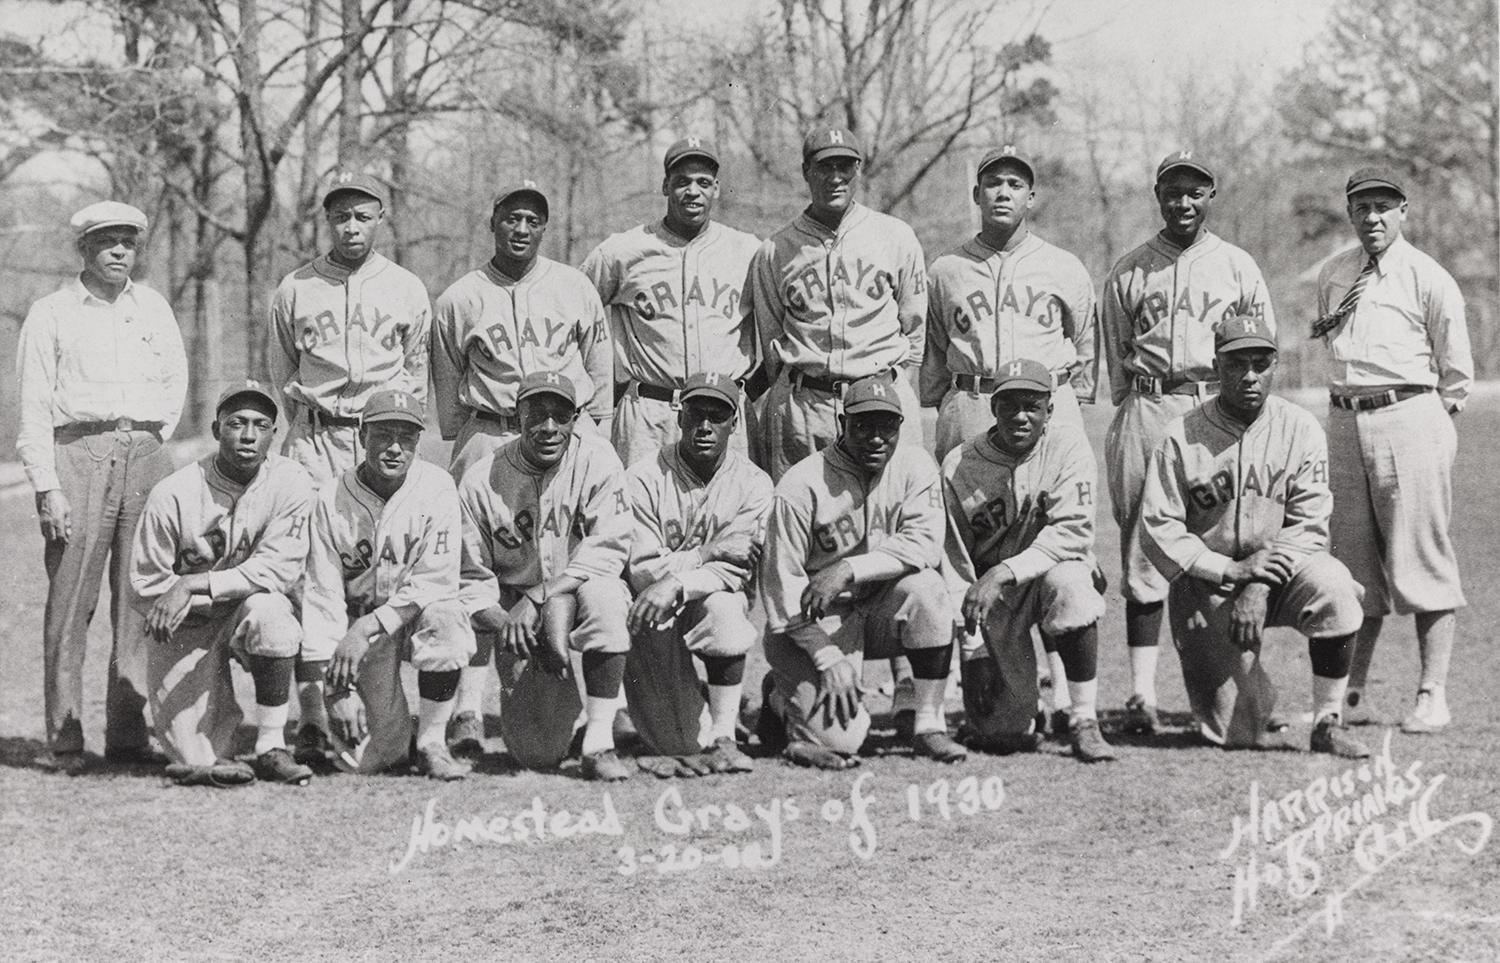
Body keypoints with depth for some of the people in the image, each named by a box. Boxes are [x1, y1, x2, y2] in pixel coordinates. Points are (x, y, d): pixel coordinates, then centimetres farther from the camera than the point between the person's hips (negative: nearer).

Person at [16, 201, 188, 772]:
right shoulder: (51, 315, 3)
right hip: (77, 455, -3)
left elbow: (176, 380, 26)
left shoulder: (153, 308, 15)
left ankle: (130, 733, 5)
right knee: (69, 600, -6)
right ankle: (63, 740, -4)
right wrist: (47, 487, -8)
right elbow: (33, 408, 0)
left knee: (140, 598, 1)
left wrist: (154, 441, 12)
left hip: (145, 454, 4)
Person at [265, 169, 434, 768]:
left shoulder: (407, 290, 12)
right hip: (314, 437, 0)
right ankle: (313, 715, -11)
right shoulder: (295, 289, 10)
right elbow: (280, 369, 16)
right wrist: (307, 421, 10)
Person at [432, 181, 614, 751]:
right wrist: (459, 446, 9)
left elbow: (600, 370, 15)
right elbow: (447, 388, 14)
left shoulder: (576, 290, 12)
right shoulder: (458, 299, 9)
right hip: (488, 436, -1)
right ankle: (467, 709, -13)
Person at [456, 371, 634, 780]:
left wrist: (536, 600, -27)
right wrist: (502, 622, -24)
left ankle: (599, 744, -30)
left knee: (602, 594, -39)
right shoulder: (481, 481, -8)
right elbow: (471, 581, -3)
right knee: (537, 753, -11)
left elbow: (607, 551, -18)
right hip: (514, 611, 1)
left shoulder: (597, 460, -10)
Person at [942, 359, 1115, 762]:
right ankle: (1018, 717, 29)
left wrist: (1004, 572, -32)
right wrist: (973, 646, -12)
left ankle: (1084, 722, -24)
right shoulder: (958, 466, -7)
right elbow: (954, 564, -5)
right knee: (1001, 734, -12)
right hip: (991, 597, 0)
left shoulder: (1069, 450, -8)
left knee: (1067, 581, -38)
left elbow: (1072, 533, -20)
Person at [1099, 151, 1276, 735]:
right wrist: (1133, 411, 5)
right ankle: (1141, 690, -4)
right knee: (1142, 548, -4)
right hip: (1146, 410, 0)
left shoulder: (1238, 268, 12)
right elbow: (1114, 356, 13)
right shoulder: (1128, 271, 12)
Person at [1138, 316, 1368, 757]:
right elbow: (1157, 528, -9)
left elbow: (1309, 526, -7)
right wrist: (1230, 570, -20)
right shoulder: (1183, 436, -6)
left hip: (1280, 573, 1)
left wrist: (1260, 588, -21)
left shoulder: (1301, 430, -2)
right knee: (1235, 731, -11)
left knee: (1332, 585, -33)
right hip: (1206, 583, -1)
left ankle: (1327, 722, -18)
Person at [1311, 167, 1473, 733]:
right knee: (1353, 563, 7)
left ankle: (1432, 696, -3)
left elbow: (1457, 370, 0)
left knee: (1422, 559, -6)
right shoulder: (1332, 276, 14)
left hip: (1409, 418, -5)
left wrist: (1431, 421, 2)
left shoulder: (1428, 278, -3)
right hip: (1345, 422, 6)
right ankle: (1352, 693, 12)